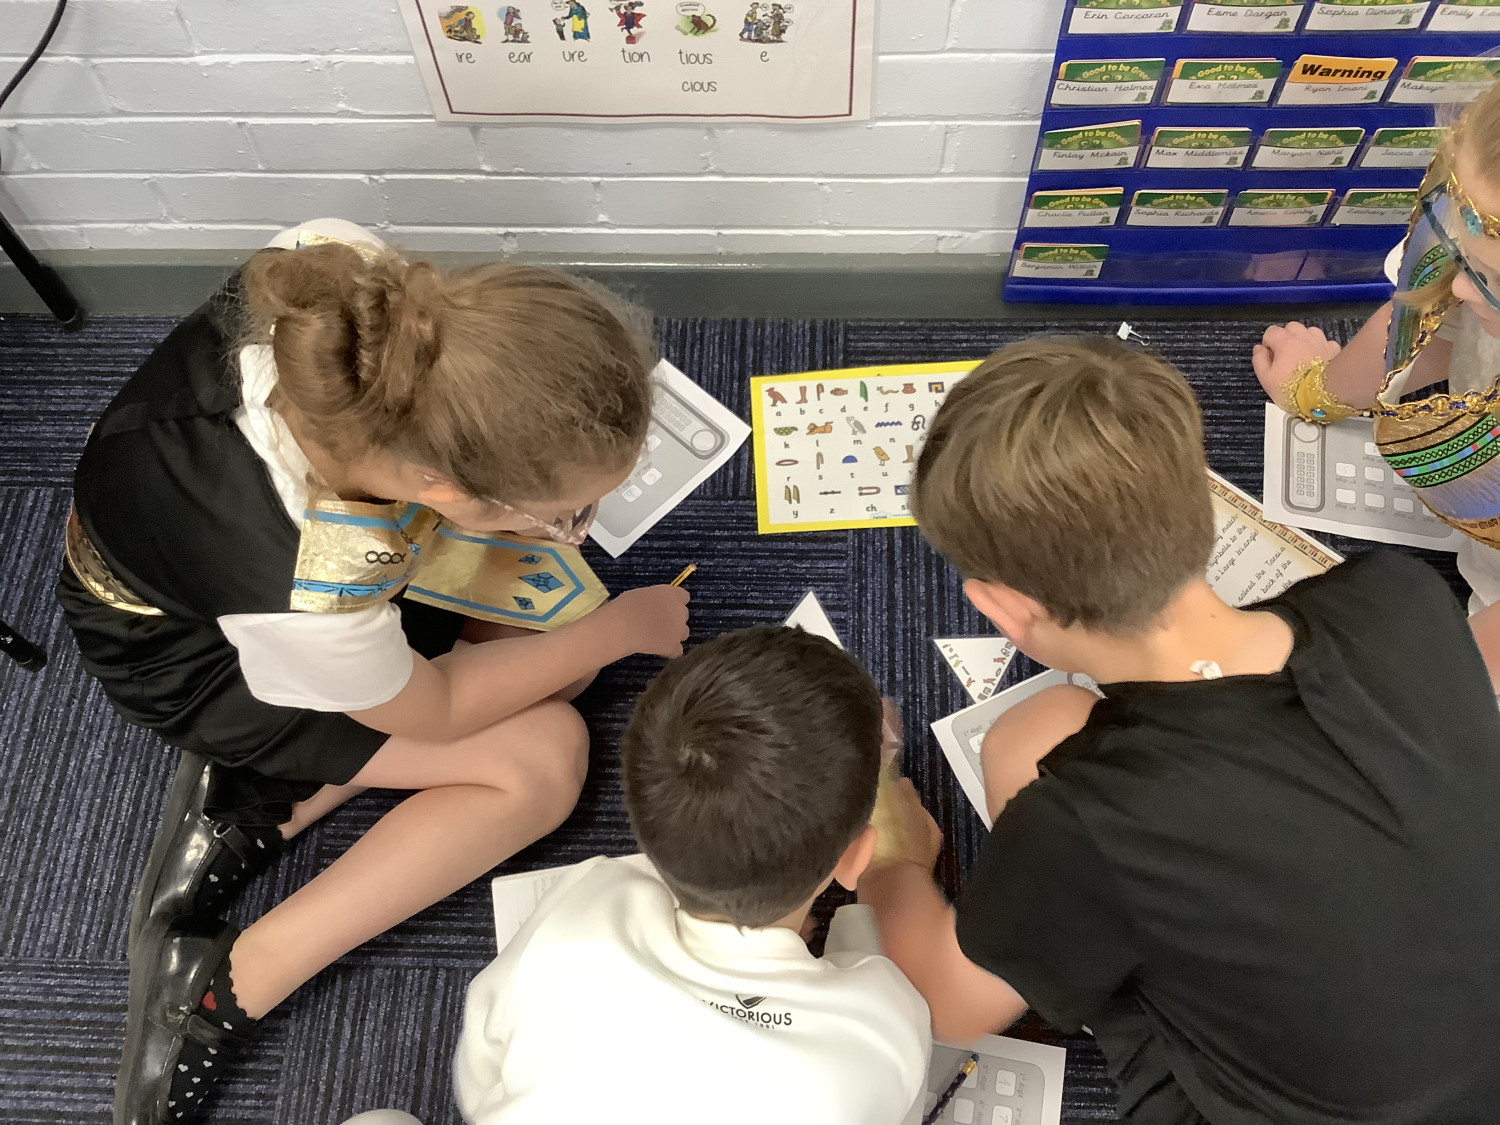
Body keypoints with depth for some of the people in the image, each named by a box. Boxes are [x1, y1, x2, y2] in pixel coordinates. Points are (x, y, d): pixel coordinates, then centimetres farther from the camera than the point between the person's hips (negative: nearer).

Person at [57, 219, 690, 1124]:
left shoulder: (352, 277, -32)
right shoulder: (310, 599, -43)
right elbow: (428, 712, -19)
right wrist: (623, 627, -8)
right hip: (197, 654, -6)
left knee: (558, 634, -3)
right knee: (545, 757, -12)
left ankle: (263, 805, 4)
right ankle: (225, 987, -3)